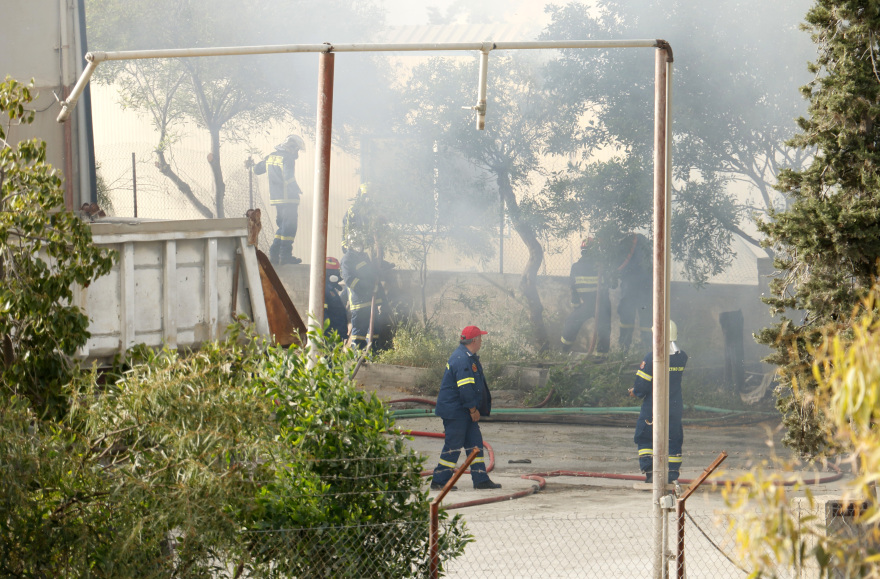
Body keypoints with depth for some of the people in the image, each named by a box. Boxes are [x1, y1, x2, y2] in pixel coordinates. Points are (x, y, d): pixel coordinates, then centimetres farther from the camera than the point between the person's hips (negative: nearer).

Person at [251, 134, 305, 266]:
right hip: (288, 198, -8)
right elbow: (289, 178, -21)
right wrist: (298, 190, -10)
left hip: (276, 197, 8)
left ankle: (274, 254, 13)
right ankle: (285, 256, -5)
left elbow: (257, 170, 19)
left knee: (282, 225, 17)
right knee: (289, 227, -3)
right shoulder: (287, 158, -13)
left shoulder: (271, 157, 11)